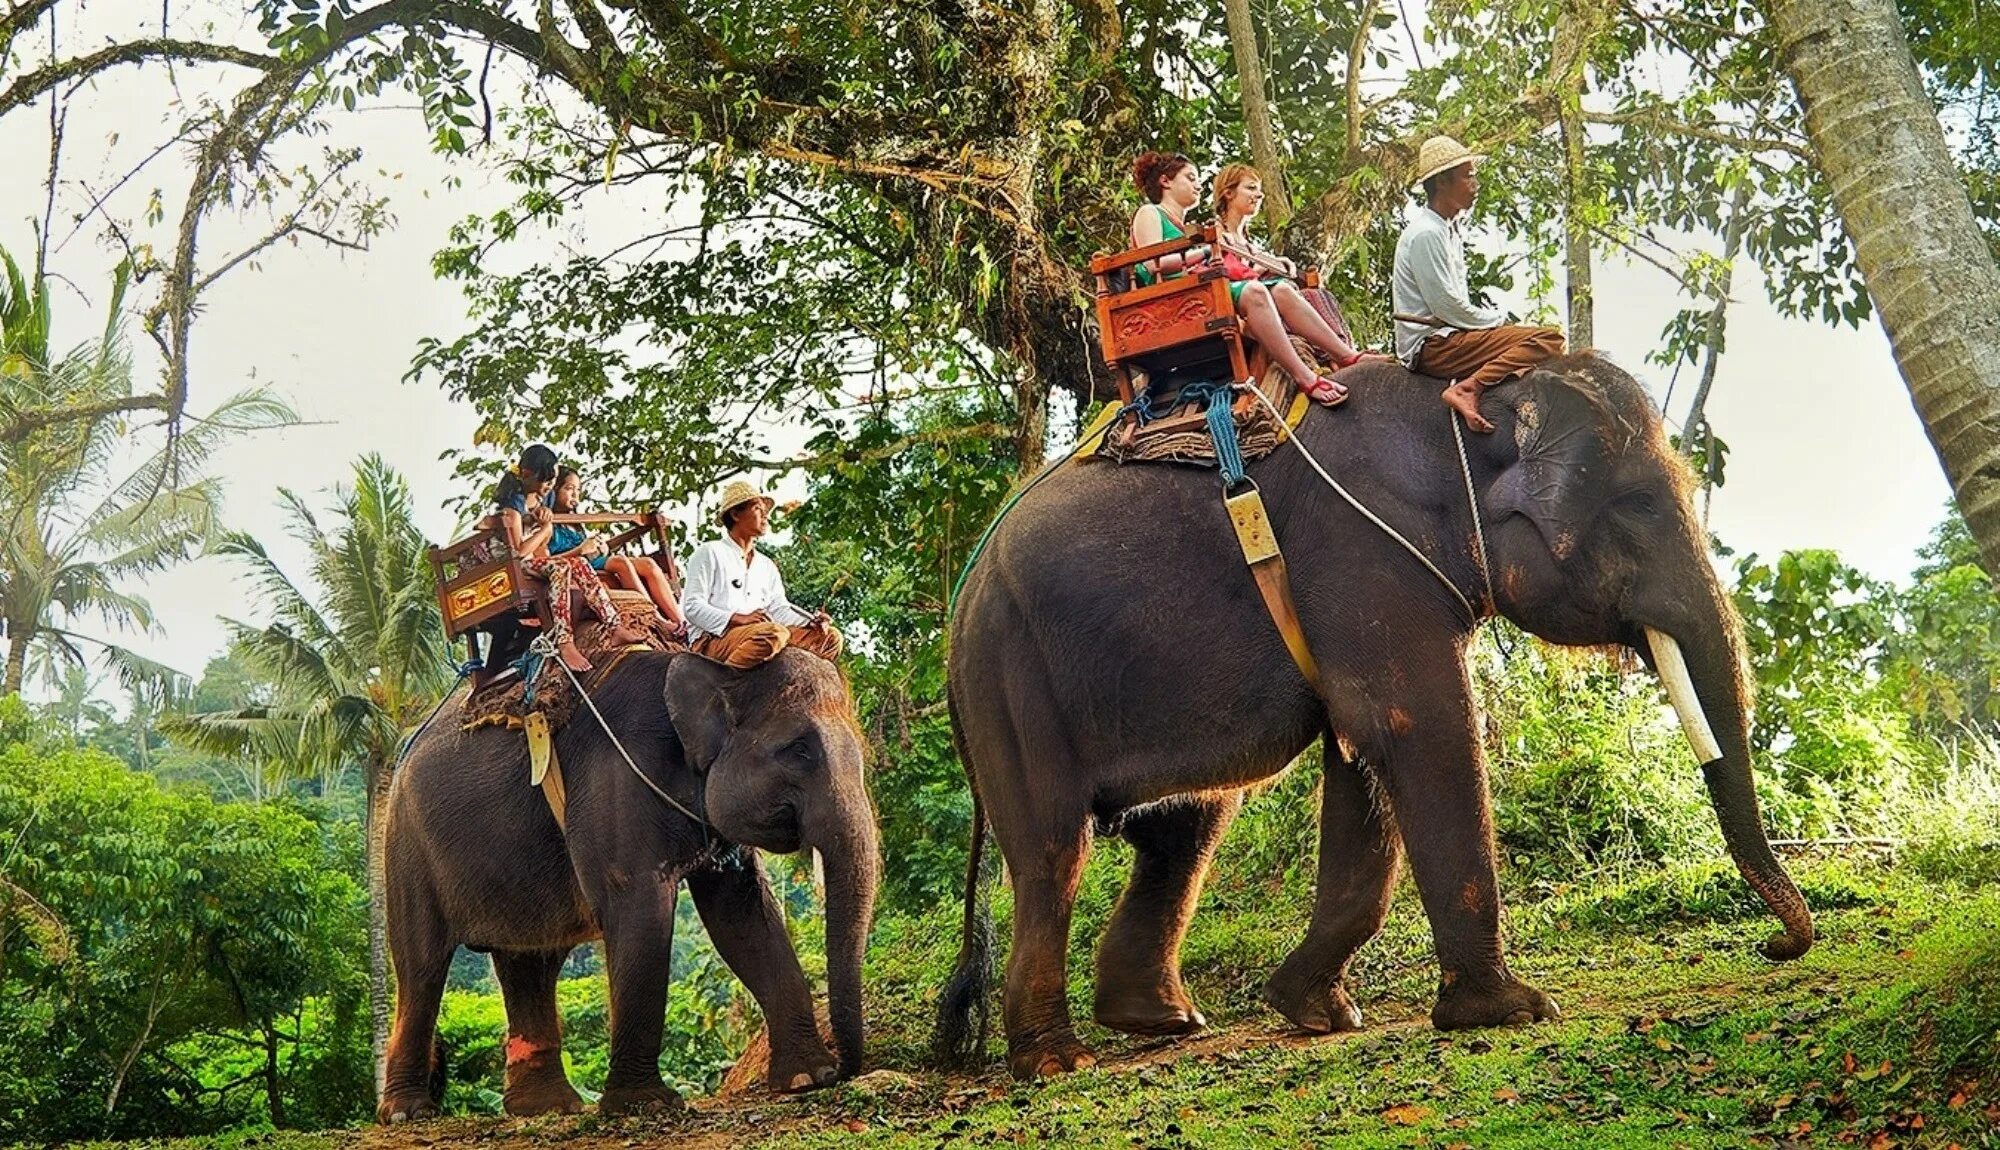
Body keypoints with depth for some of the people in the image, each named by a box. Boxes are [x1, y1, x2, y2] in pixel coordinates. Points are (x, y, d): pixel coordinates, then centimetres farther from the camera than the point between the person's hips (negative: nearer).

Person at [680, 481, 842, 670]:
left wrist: (811, 621, -3)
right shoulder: (709, 553, 4)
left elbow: (779, 608, 18)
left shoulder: (766, 565, 27)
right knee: (774, 633, -38)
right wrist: (737, 618, -20)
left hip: (758, 636, 7)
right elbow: (692, 606, -6)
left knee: (831, 637, -4)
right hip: (713, 639, -7)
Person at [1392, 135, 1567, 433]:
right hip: (1431, 346, -10)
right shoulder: (1425, 234, -14)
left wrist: (1495, 319, 7)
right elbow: (1447, 306, -17)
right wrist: (1498, 320, -5)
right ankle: (1469, 389, -31)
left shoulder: (1447, 229, 18)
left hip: (1447, 335, 10)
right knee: (1548, 340, -21)